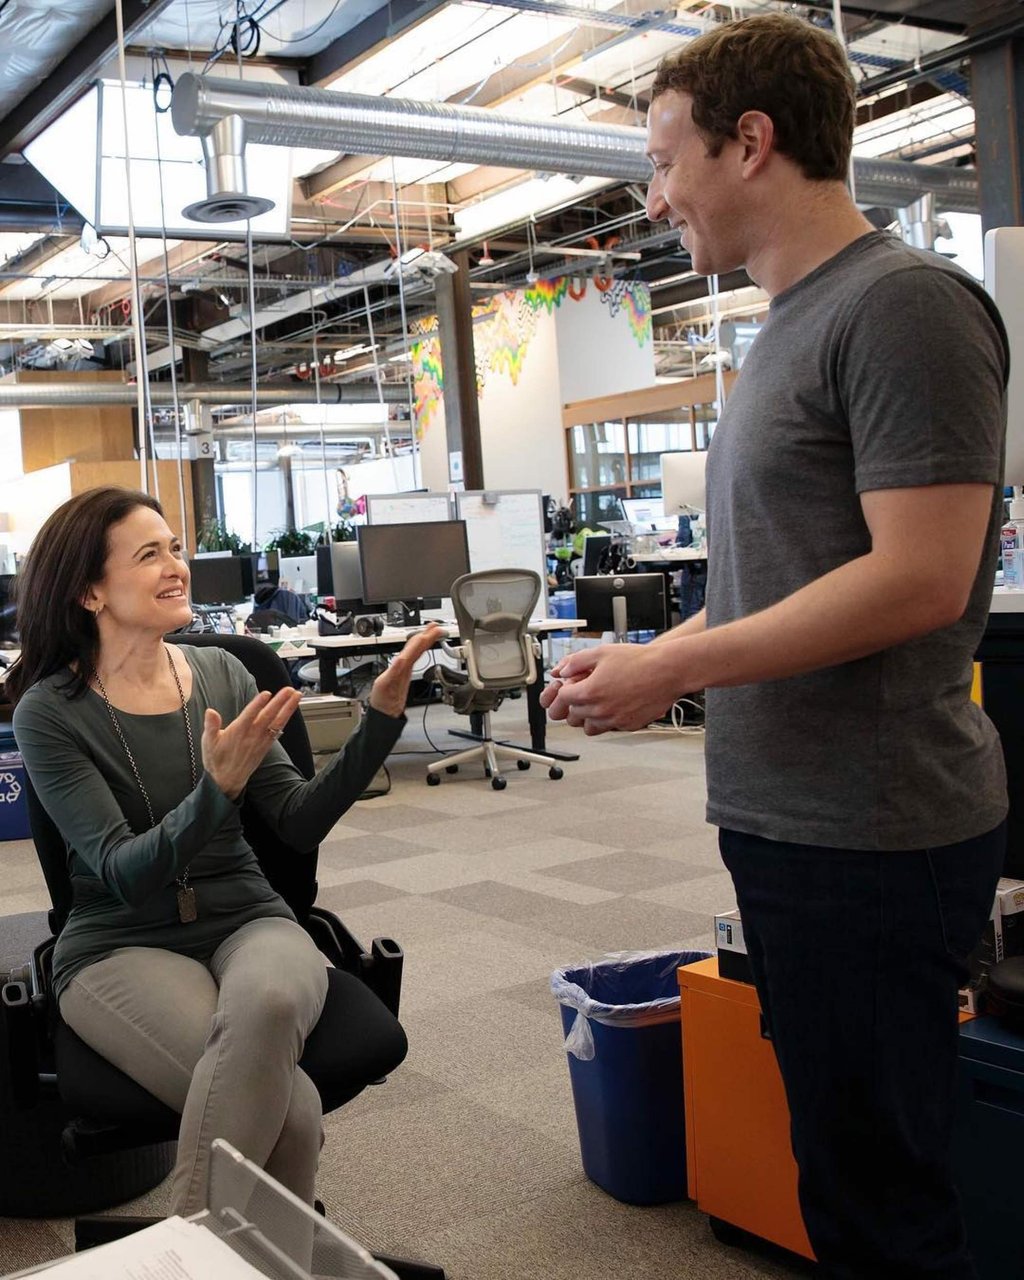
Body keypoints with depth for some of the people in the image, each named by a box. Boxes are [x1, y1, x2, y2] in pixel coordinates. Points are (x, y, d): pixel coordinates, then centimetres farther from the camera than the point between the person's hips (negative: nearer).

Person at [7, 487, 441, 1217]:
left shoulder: (223, 674, 4)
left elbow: (301, 824, 1)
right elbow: (125, 874, -15)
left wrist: (382, 718, -11)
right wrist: (219, 788, -31)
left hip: (247, 919, 3)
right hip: (123, 946, -3)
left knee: (267, 1005, -35)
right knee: (289, 1105, -30)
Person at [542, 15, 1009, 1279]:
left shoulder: (904, 306, -13)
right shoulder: (788, 330, 15)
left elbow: (919, 578, -22)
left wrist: (671, 673, -16)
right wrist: (646, 655, 7)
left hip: (870, 832, -9)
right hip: (788, 817, 9)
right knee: (839, 1164, 19)